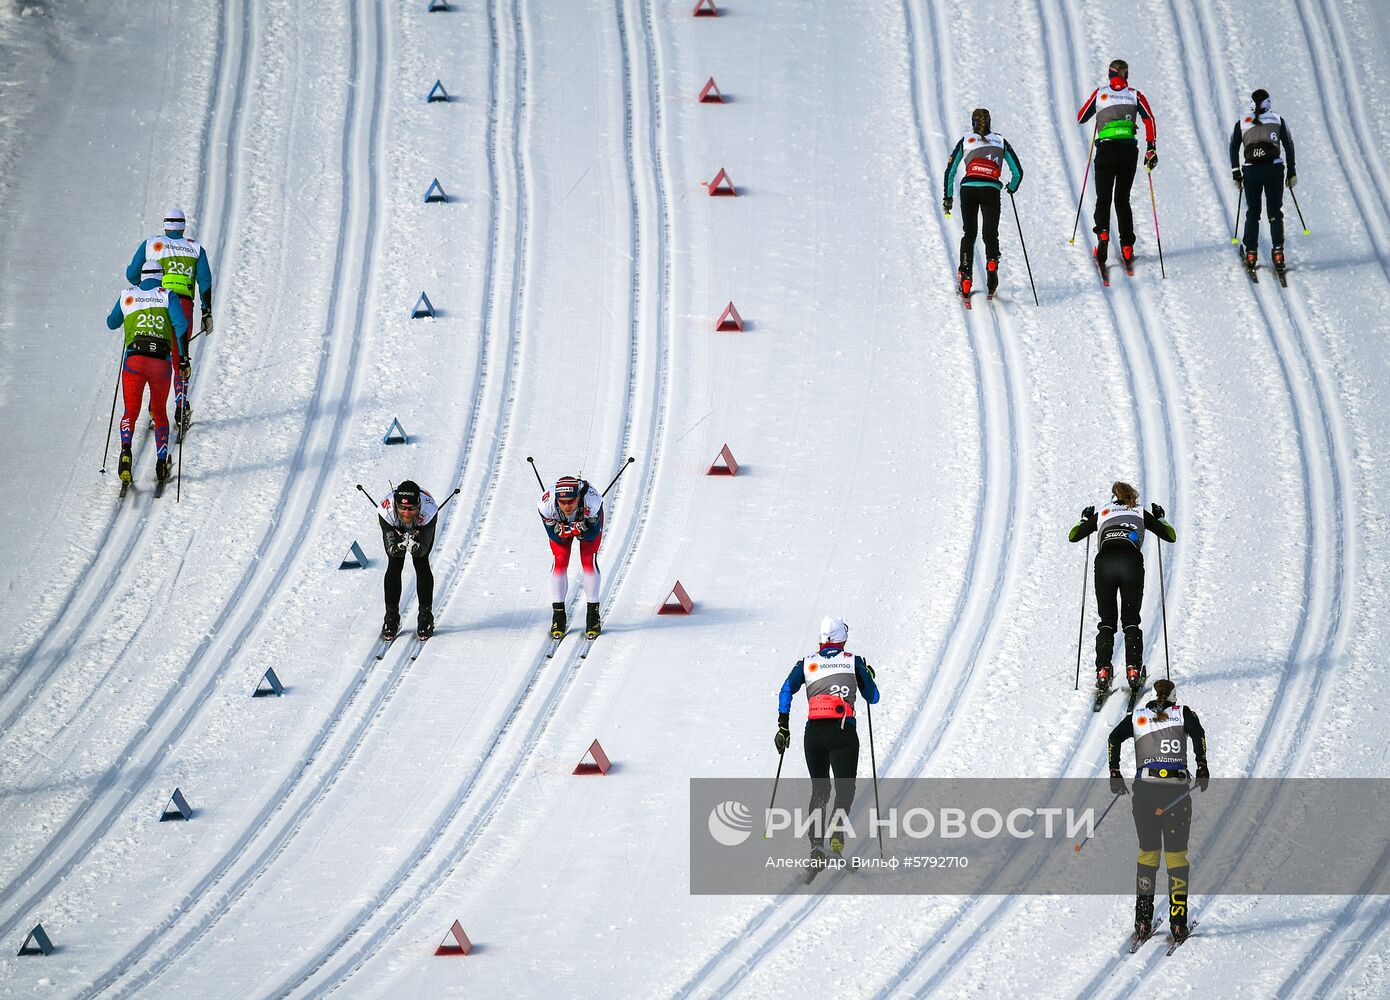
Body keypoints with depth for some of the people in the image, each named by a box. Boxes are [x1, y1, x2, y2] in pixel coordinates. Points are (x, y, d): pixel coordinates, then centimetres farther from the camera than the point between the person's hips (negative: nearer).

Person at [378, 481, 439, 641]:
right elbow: (391, 549, -34)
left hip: (422, 528, 0)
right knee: (394, 566, -10)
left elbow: (422, 550, -37)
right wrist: (400, 546, -54)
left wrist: (415, 546, -58)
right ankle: (391, 617, 3)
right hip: (395, 528, 0)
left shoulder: (428, 509, -43)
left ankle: (426, 615, -1)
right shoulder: (387, 511, -42)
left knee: (422, 564, -12)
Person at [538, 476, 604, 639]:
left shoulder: (592, 501, -42)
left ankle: (593, 616, -1)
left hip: (588, 521, -1)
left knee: (589, 561, -12)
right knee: (560, 561, -11)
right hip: (559, 522, 1)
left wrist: (578, 529, -46)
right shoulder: (546, 504, -39)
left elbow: (593, 533, -28)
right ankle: (558, 616, 1)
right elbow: (553, 534, -24)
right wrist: (561, 531, -45)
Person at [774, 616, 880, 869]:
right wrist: (869, 676, 33)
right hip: (843, 732, -2)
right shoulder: (854, 662, 9)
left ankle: (816, 843, -3)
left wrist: (783, 726, 5)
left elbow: (786, 691, 2)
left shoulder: (807, 663, 13)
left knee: (819, 789, 15)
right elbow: (873, 698, 14)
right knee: (845, 787, 4)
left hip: (814, 732, 2)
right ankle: (837, 827, -27)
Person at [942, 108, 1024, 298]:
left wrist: (947, 197, 19)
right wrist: (1012, 188, 34)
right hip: (991, 190, 0)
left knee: (969, 233, 12)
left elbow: (950, 171, 12)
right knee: (991, 234, 6)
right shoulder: (1000, 141, 17)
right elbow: (1018, 172, 15)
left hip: (968, 189, 0)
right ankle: (992, 262, -22)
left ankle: (965, 274, 0)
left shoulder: (965, 141, 15)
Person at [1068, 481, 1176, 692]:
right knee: (1131, 620, 8)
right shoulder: (1141, 513, 24)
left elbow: (1073, 536, 28)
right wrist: (1159, 518, 45)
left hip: (1104, 562, 1)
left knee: (1106, 621, 8)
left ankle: (1103, 671, -8)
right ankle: (1133, 669, -9)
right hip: (1132, 562, 0)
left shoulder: (1102, 513, 25)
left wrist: (1085, 519, 47)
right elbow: (1171, 536, 26)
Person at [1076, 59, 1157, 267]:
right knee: (1122, 199, 12)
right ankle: (1127, 248, 5)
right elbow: (1149, 119, -5)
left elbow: (1080, 118, 16)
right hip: (1129, 150, 1)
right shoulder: (1135, 95, 9)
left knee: (1103, 197, 1)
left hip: (1105, 149, -1)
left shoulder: (1100, 93, 8)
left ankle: (1102, 232, -28)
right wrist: (1151, 148, -5)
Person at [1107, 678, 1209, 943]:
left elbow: (1114, 738, 0)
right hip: (1177, 789, -1)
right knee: (1177, 856, 4)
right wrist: (1202, 767, -9)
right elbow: (1198, 733, -11)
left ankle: (1142, 923, 5)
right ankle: (1178, 924, -3)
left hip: (1145, 789, 1)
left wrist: (1115, 774, 2)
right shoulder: (1183, 713, 8)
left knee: (1147, 853, 11)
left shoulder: (1138, 716, 13)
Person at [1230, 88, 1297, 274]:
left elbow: (1234, 148, 5)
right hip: (1274, 168, 0)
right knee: (1275, 212, 7)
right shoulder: (1278, 121, 10)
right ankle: (1278, 253, 0)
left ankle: (1250, 253, 9)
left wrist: (1236, 174, 9)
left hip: (1250, 171, 0)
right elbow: (1288, 146, 7)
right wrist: (1292, 172, 11)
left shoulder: (1242, 123, 10)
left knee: (1252, 213, 12)